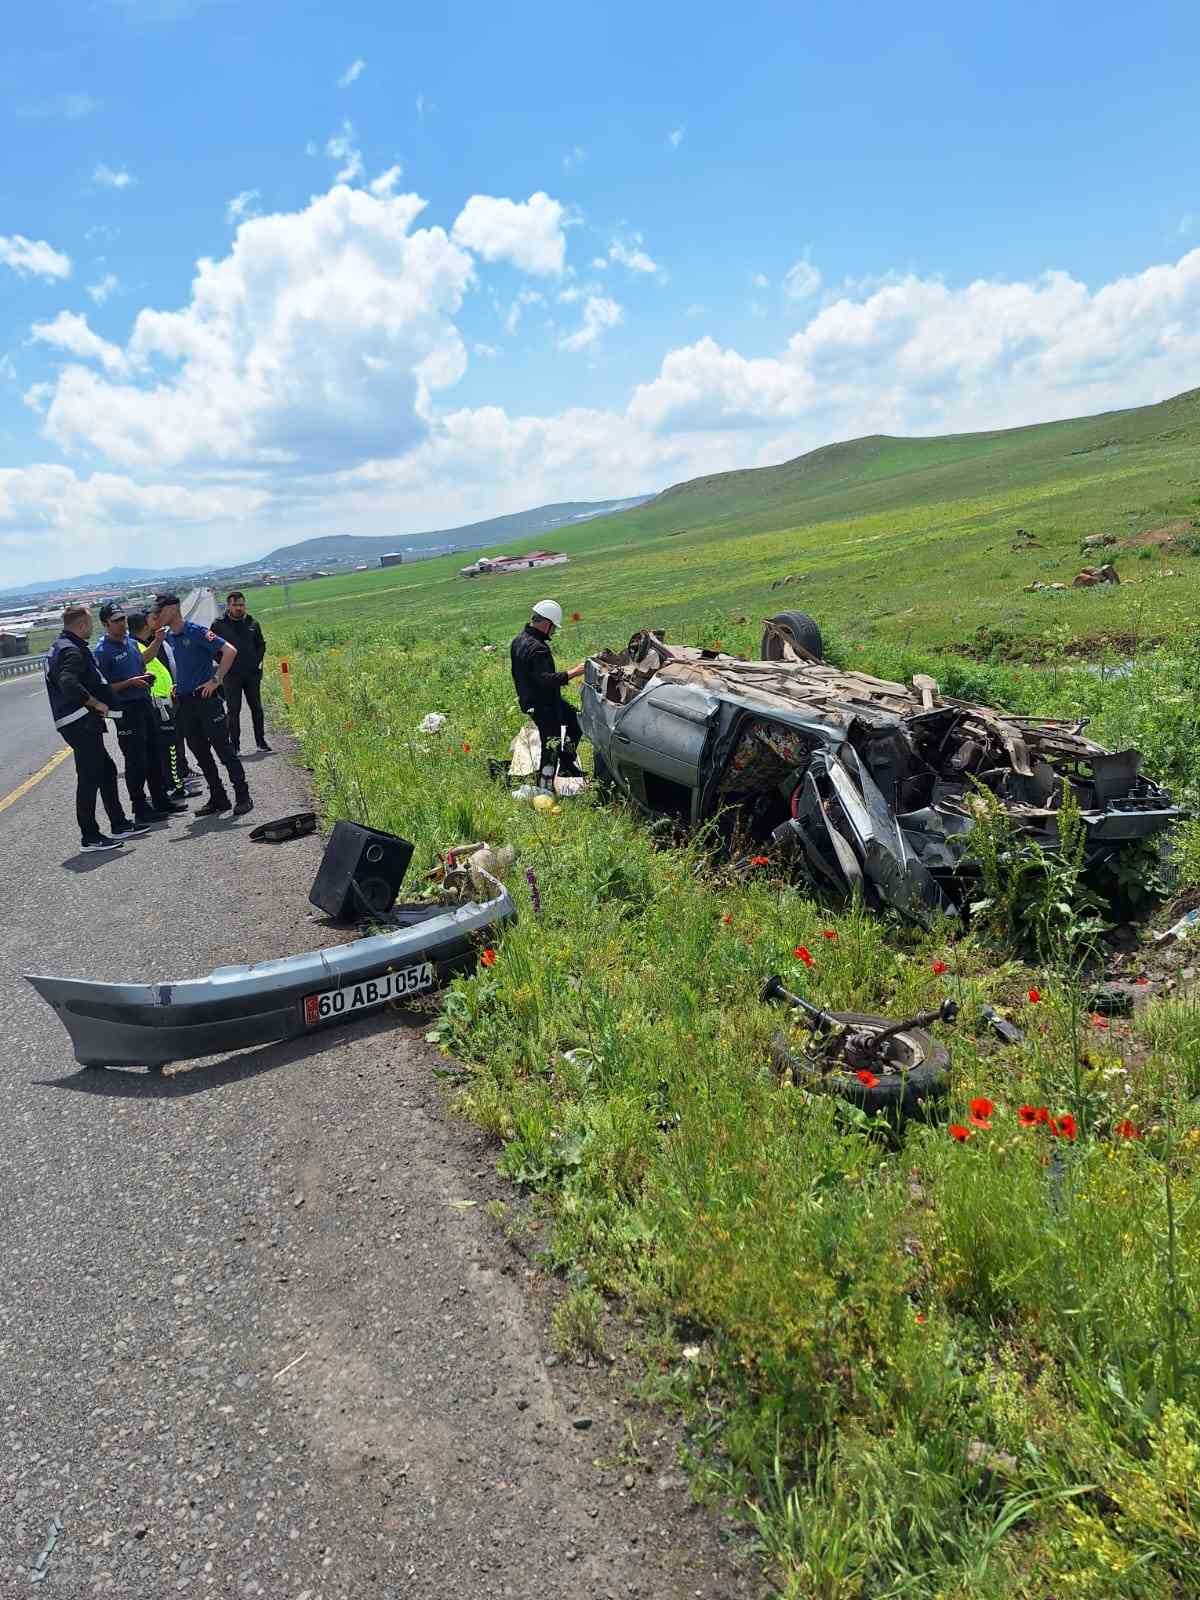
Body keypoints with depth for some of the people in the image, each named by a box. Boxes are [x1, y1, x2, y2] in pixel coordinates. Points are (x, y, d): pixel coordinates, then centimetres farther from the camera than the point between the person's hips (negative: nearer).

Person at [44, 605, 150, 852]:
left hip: (81, 723, 11)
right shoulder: (72, 651, -16)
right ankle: (89, 837, 0)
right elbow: (68, 684, -31)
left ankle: (119, 825, 22)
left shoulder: (59, 646, 18)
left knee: (106, 770, 16)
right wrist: (96, 703, -20)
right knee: (89, 778, -6)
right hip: (81, 722, -11)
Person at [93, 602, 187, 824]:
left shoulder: (132, 642, 11)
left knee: (155, 756, 14)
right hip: (126, 710, -8)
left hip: (145, 703, 8)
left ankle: (160, 801, 26)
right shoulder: (102, 652, -12)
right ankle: (140, 809, 5)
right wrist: (130, 682, -20)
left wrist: (146, 677, 5)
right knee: (136, 761, -3)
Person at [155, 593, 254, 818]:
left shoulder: (197, 631, -11)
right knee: (201, 754, 9)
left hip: (206, 698, -7)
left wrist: (216, 680, -17)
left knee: (224, 749, -4)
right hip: (184, 703, 7)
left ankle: (243, 797, 1)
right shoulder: (167, 637, 10)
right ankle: (218, 799, 17)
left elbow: (230, 650, -16)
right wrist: (177, 686, 14)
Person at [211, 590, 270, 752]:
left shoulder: (252, 623, 5)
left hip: (252, 673, 3)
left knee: (256, 708, 9)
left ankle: (261, 741, 19)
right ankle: (234, 744, 6)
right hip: (231, 675, -2)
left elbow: (261, 644, 16)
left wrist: (257, 661, 5)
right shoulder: (219, 625, -3)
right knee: (233, 710, 1)